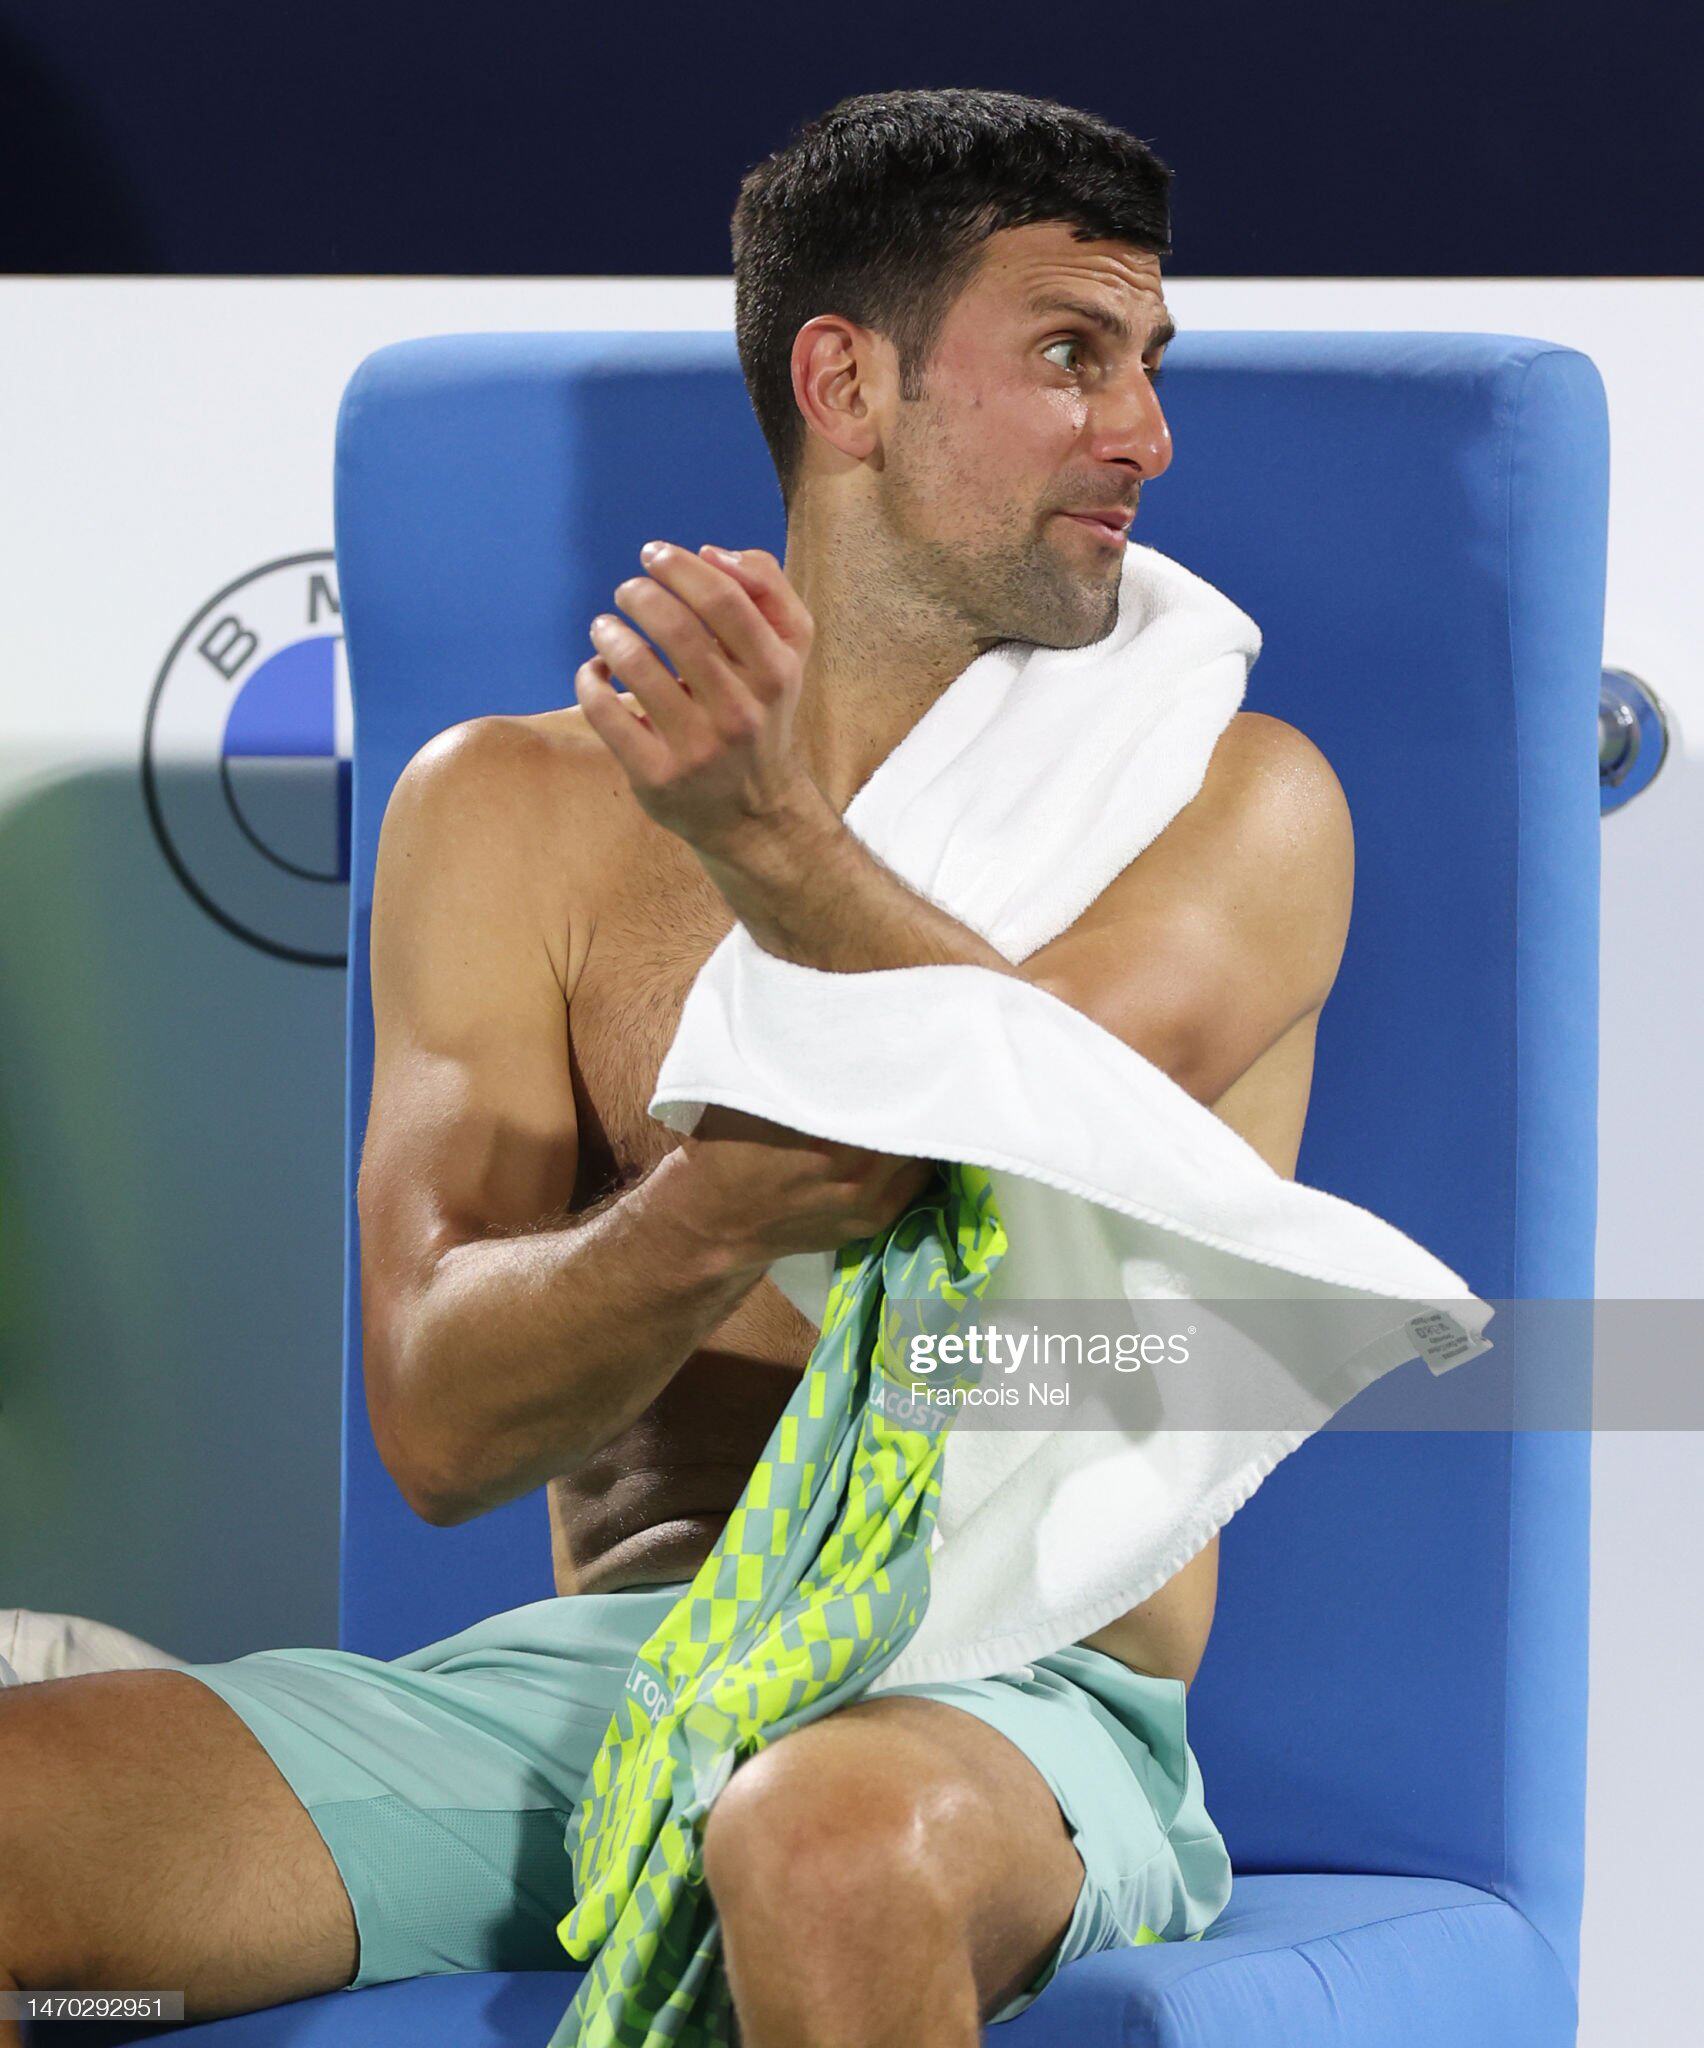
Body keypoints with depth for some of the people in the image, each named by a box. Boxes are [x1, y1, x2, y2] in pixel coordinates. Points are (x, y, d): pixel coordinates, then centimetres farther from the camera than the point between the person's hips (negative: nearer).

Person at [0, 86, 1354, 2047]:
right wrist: (711, 1217, -20)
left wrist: (772, 846, -29)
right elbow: (438, 1418, 1)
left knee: (832, 1837, -39)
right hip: (579, 1670, 2)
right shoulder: (513, 809, 12)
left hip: (1025, 1705, -2)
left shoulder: (1237, 801, 9)